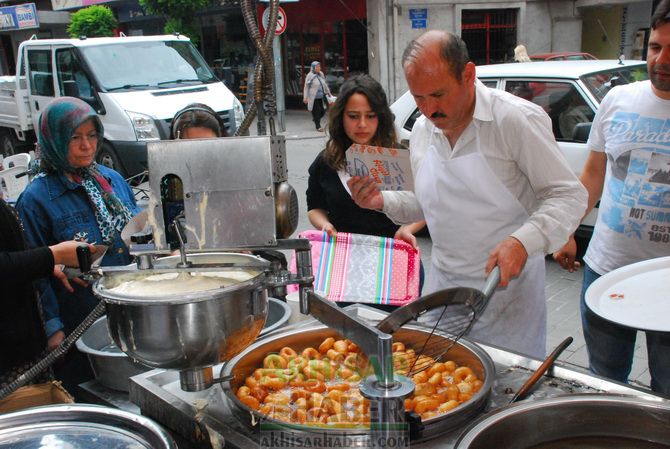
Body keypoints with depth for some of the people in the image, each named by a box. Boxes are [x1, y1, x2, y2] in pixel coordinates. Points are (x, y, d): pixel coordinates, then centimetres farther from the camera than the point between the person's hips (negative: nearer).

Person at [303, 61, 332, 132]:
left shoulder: (321, 74, 7)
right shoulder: (310, 76, -10)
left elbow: (325, 84, 20)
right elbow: (306, 87, -8)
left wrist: (328, 92, 25)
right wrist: (305, 97, -12)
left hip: (321, 97, 6)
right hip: (314, 98, -6)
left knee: (323, 110, 6)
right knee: (316, 111, 0)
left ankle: (315, 119, 35)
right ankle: (318, 127, 13)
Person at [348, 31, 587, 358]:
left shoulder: (517, 119, -16)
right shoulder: (422, 130, 5)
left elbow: (568, 195, -14)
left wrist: (524, 241, -30)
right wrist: (383, 201, -2)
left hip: (506, 289, -5)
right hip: (442, 291, 6)